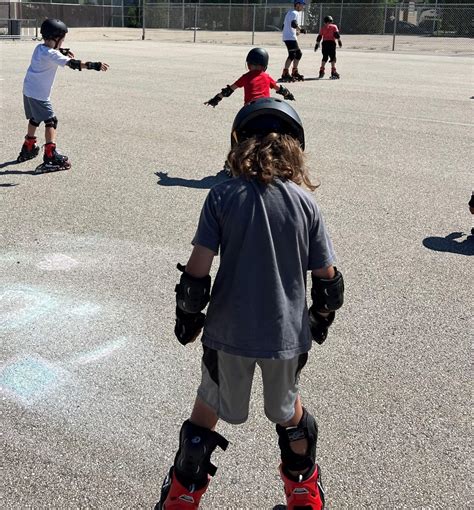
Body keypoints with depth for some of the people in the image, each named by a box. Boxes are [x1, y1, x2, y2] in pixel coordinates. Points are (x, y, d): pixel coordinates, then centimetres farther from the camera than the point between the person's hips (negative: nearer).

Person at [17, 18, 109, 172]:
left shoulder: (39, 48, 7)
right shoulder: (51, 54, -19)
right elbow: (73, 64, -29)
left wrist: (62, 51, 9)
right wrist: (94, 65, -31)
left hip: (28, 90, 9)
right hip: (39, 94, -9)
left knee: (34, 119, 24)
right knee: (50, 121, -9)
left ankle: (28, 148, 39)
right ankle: (50, 155, -19)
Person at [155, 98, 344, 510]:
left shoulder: (224, 196, -10)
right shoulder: (304, 202, -6)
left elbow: (197, 271, -12)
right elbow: (327, 277, -2)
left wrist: (188, 319, 4)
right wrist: (321, 319, 17)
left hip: (229, 331, -1)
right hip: (286, 333, 2)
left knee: (210, 404, 20)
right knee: (286, 406, 26)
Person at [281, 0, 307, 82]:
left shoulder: (290, 13, 23)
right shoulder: (295, 13, -8)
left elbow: (284, 26, 25)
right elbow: (293, 24, -25)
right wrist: (301, 29, -14)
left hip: (286, 36, 10)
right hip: (290, 37, -10)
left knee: (298, 54, 16)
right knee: (292, 55, -15)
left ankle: (294, 72, 20)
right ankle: (285, 74, -20)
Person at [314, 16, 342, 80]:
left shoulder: (323, 28, 14)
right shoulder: (334, 27, 8)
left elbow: (319, 37, 12)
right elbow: (336, 34, -5)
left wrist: (317, 44, 17)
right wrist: (339, 41, -3)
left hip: (324, 43, 3)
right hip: (331, 43, -3)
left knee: (325, 57, 15)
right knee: (333, 57, -2)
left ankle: (321, 71, 14)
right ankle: (333, 72, -11)